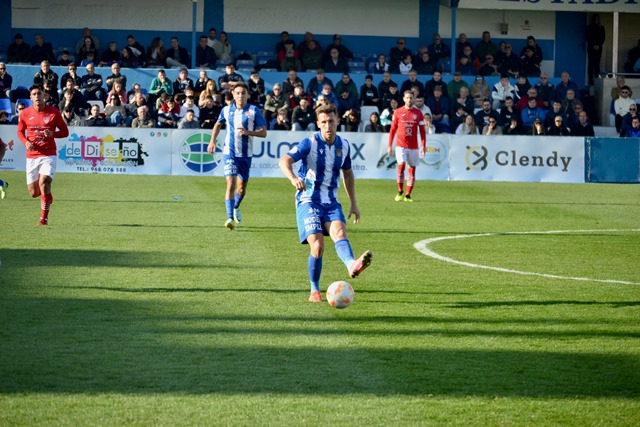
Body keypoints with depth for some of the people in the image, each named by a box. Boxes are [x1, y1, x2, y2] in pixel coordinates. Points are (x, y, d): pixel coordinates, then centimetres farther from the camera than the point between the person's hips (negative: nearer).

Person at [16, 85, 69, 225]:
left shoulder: (54, 112, -4)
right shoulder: (25, 113, 2)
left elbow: (65, 131, 4)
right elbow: (20, 131, 15)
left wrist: (52, 134, -17)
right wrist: (26, 142, -6)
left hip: (49, 155, -3)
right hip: (32, 156, 3)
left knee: (44, 182, -24)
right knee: (34, 193, 3)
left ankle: (44, 218, -12)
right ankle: (47, 195, 42)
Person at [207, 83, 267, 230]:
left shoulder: (254, 111, -5)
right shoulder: (227, 110, 2)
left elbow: (263, 133, -9)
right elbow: (218, 124, 23)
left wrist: (248, 132, -25)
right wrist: (212, 141, 13)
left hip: (246, 154, 1)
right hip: (230, 152, -1)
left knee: (242, 188, 11)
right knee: (231, 184, -17)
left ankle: (236, 208, 43)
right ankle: (230, 218, -19)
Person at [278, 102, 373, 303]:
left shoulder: (343, 145, 7)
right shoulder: (310, 143, -9)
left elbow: (348, 174, 23)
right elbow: (284, 161, -21)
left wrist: (353, 203, 20)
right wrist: (293, 178, -42)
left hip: (331, 201, 4)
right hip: (308, 201, -4)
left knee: (339, 232, -25)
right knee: (317, 246, -16)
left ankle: (352, 265, -54)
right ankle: (314, 291, 1)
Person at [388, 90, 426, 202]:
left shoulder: (418, 113, 5)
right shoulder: (398, 112, 3)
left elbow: (422, 131, 6)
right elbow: (392, 130, 7)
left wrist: (423, 146, -3)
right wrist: (389, 146, 2)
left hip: (414, 146, 2)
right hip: (401, 145, -2)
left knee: (412, 169, 2)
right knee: (401, 166, -17)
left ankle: (408, 195, 9)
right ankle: (400, 192, -2)